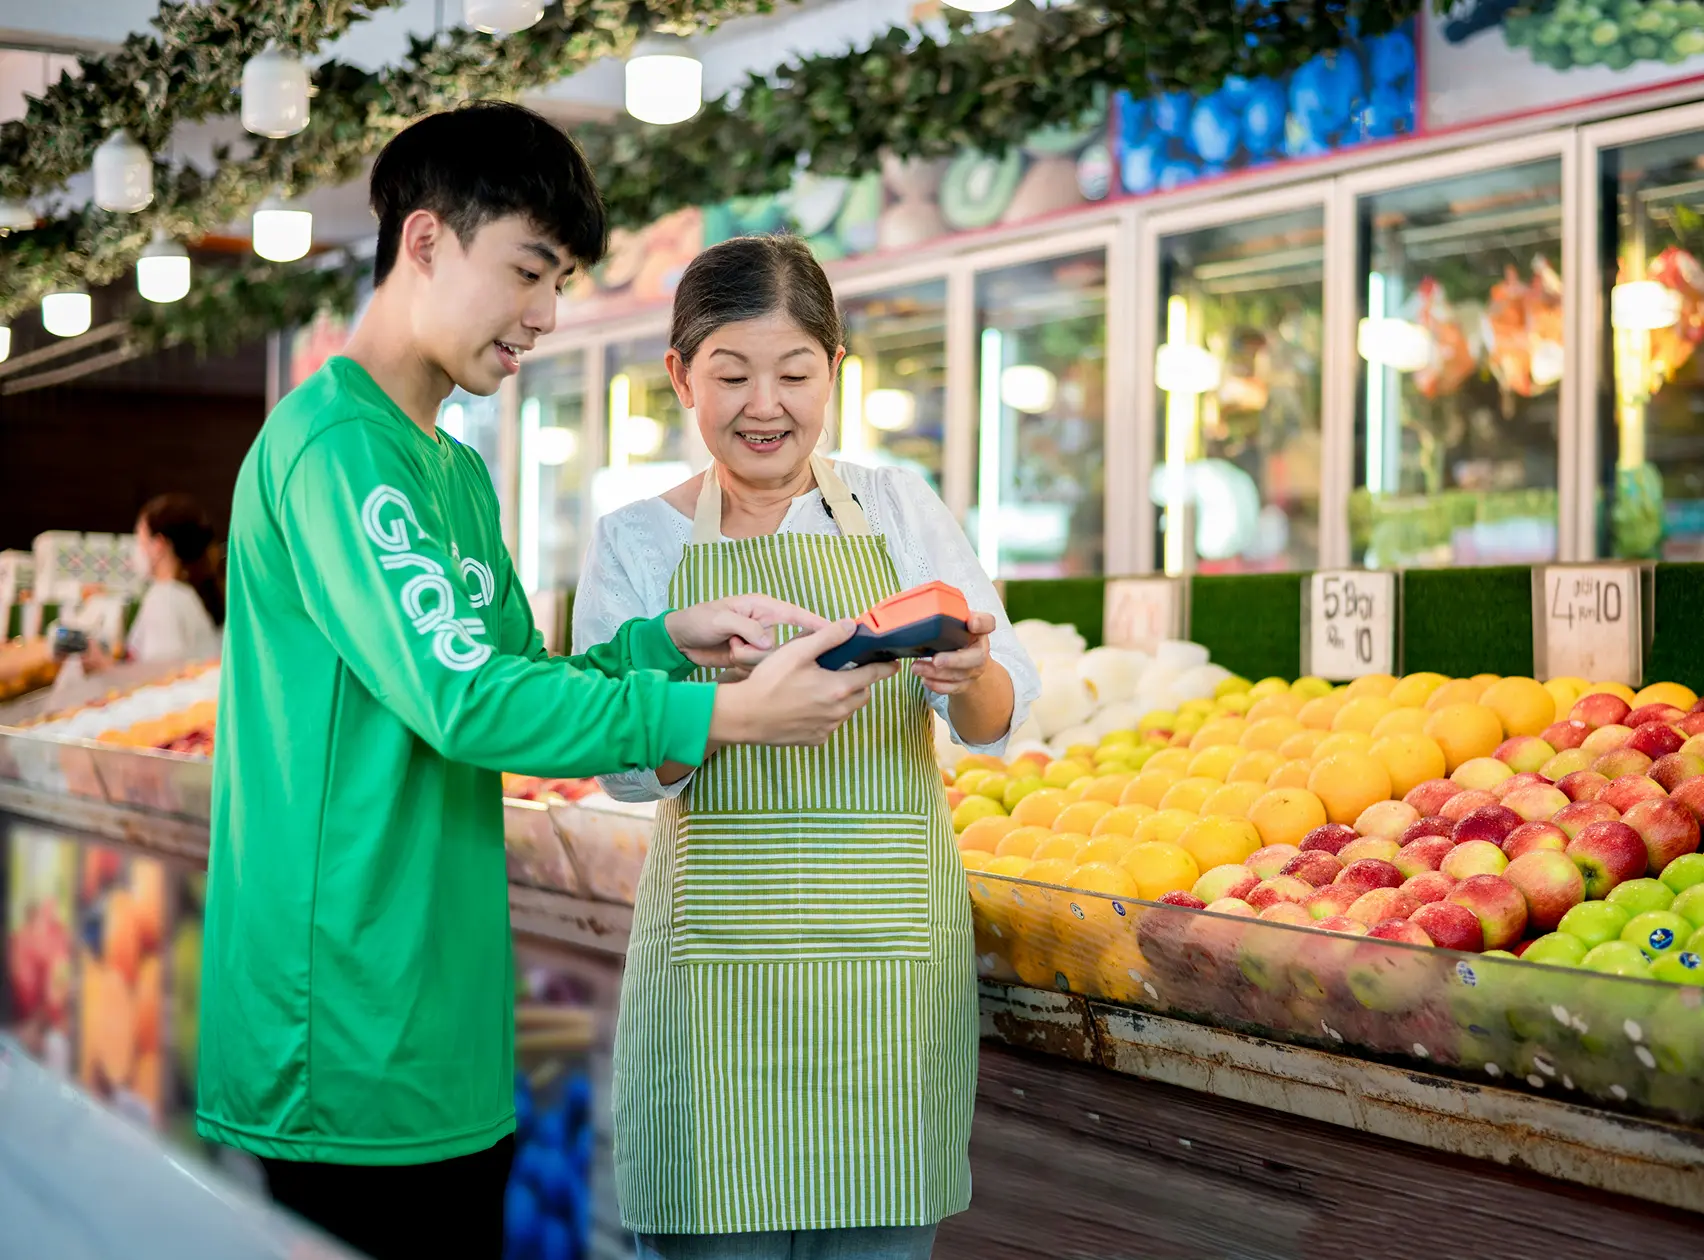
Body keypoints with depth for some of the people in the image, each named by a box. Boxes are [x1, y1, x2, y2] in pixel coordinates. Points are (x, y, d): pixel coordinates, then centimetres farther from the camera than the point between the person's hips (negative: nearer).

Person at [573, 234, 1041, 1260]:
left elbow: (1003, 720, 1)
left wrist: (969, 677, -23)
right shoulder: (637, 543, 3)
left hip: (889, 944, 1)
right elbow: (621, 763, -3)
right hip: (719, 943, -1)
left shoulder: (900, 509, 6)